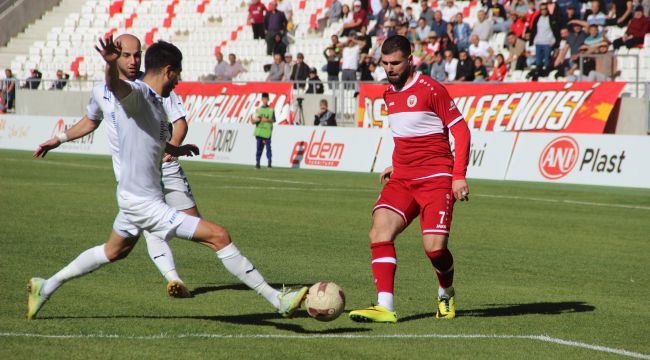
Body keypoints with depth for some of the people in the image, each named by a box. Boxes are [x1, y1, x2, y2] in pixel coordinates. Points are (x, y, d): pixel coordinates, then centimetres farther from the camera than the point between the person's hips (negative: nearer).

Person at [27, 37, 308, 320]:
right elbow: (115, 85, -45)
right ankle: (278, 300, -9)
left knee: (114, 252, 32)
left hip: (135, 197, 11)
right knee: (219, 236, -12)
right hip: (144, 203, -11)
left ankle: (45, 287, 42)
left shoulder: (155, 102, 8)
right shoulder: (136, 94, -20)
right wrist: (111, 63, -67)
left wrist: (176, 149, 47)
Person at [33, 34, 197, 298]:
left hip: (165, 167, 0)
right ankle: (173, 279, -29)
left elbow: (180, 121, -4)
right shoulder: (101, 91, 6)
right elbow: (90, 122, 27)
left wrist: (173, 145, -24)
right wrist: (59, 139, 22)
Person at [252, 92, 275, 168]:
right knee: (259, 147, 1)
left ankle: (269, 163, -2)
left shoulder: (271, 110, 7)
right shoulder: (258, 109, 13)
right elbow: (253, 121, 11)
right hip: (259, 131, 2)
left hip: (267, 131, -2)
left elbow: (273, 120, 3)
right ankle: (257, 163, 4)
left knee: (268, 147, -5)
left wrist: (267, 120, -13)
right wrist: (257, 120, -10)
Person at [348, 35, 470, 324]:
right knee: (379, 232, -16)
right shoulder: (389, 94, 14)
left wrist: (459, 176, -13)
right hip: (402, 178, 6)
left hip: (435, 178, -6)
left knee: (434, 246, -14)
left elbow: (461, 130, -7)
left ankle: (446, 294, 19)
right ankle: (385, 307, -21)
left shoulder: (430, 89, -8)